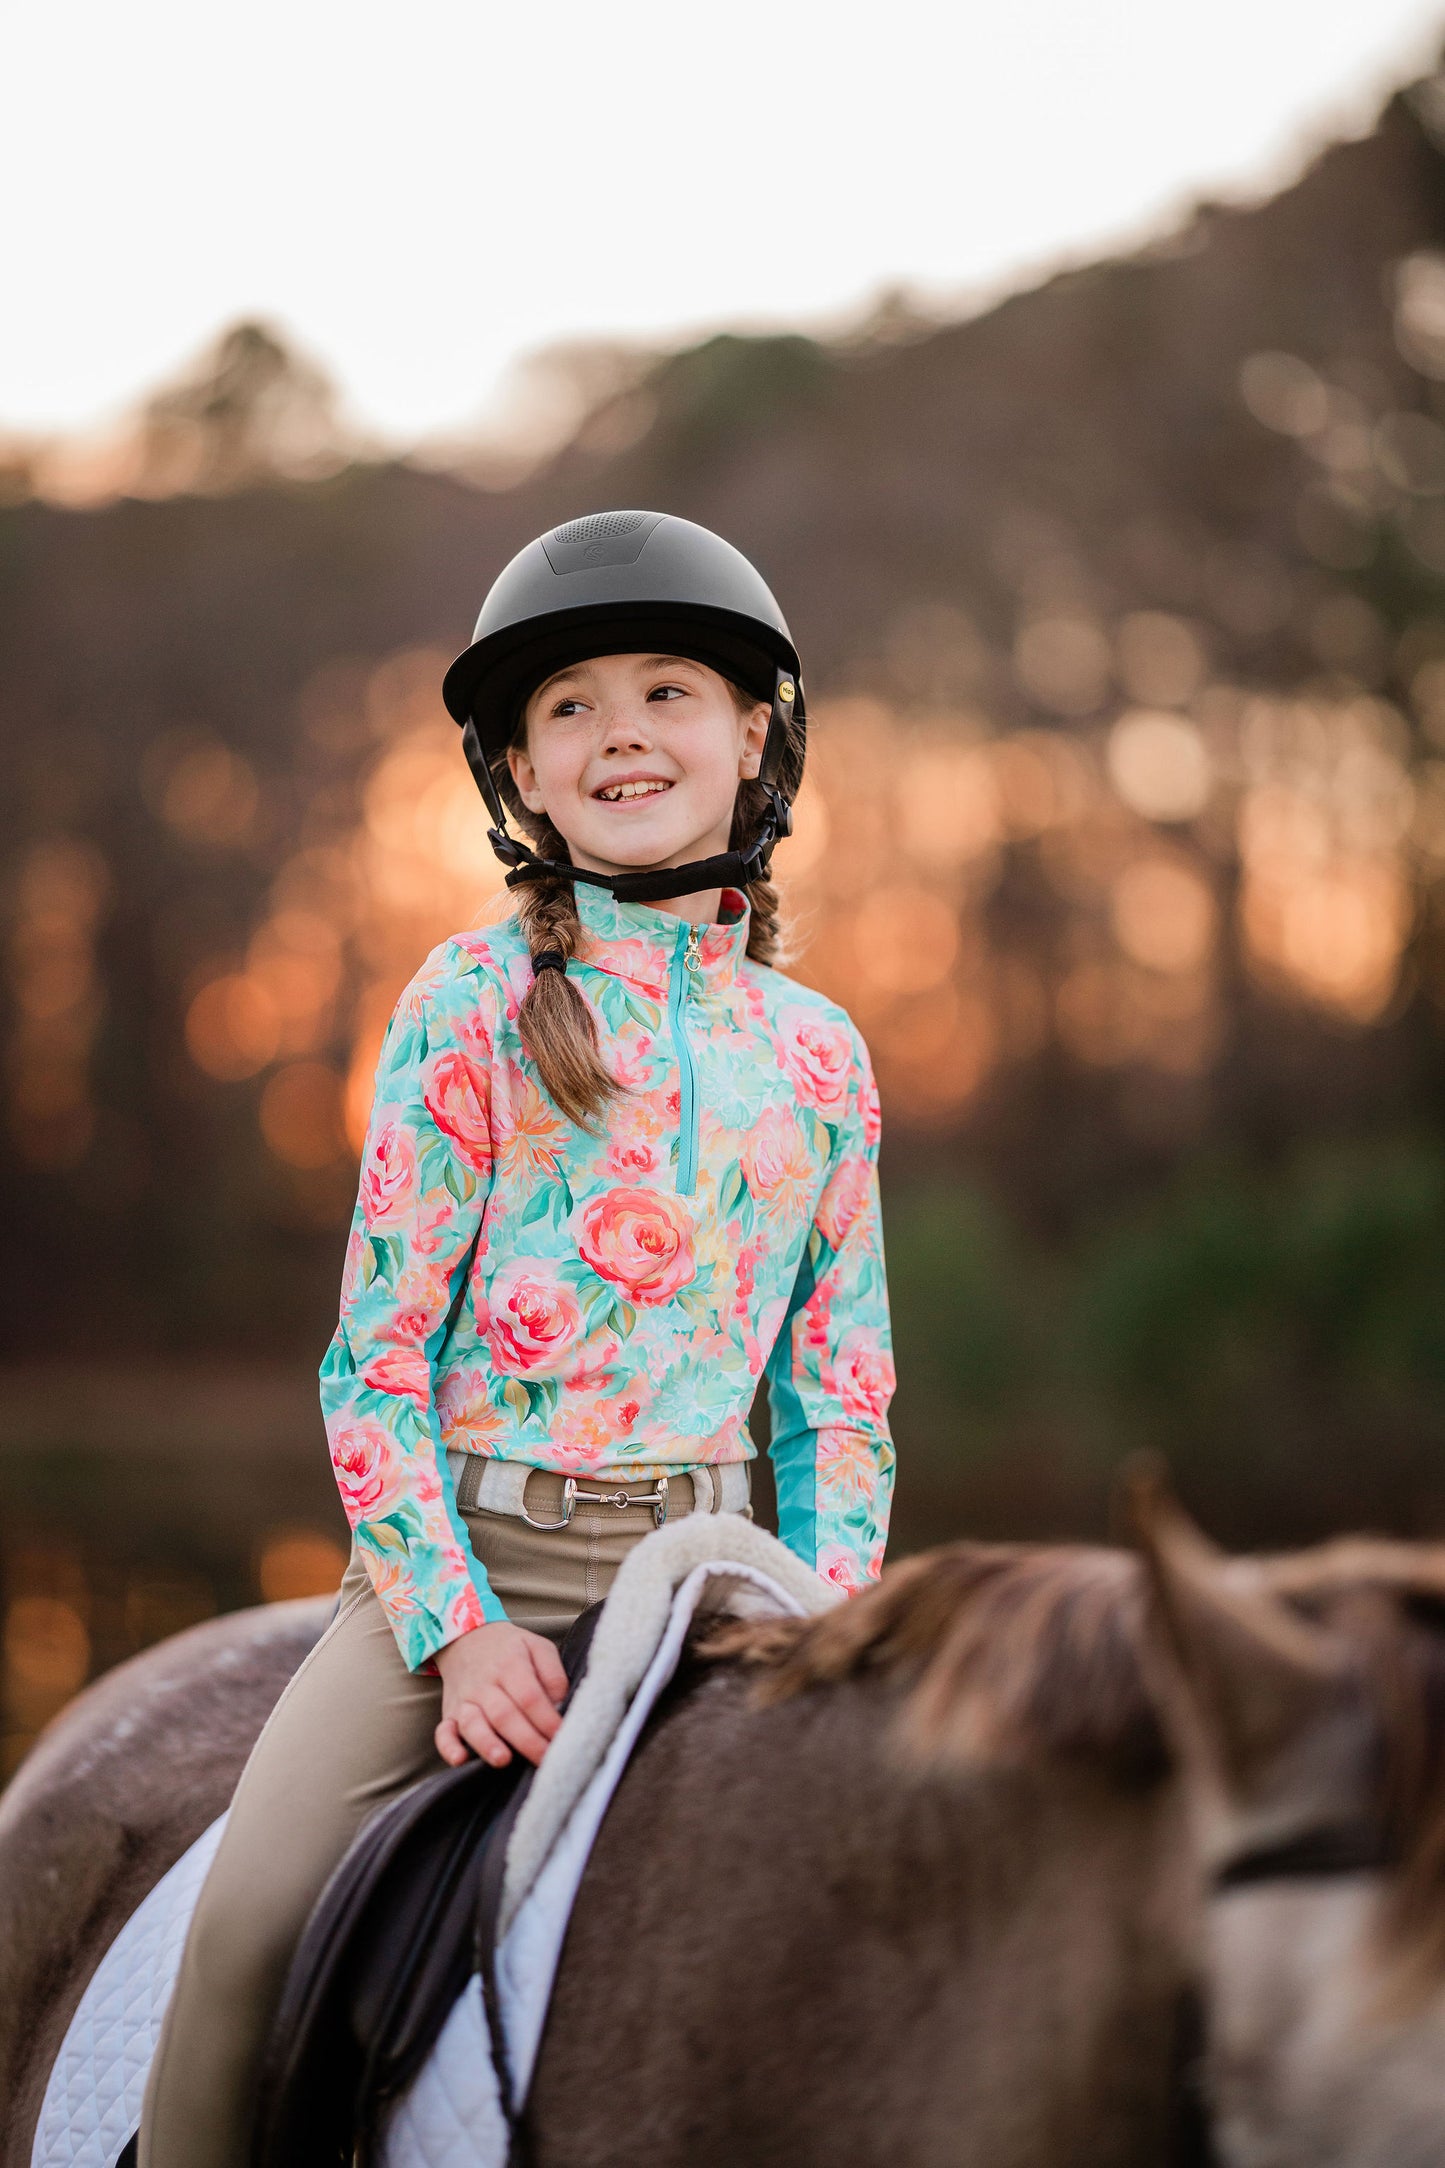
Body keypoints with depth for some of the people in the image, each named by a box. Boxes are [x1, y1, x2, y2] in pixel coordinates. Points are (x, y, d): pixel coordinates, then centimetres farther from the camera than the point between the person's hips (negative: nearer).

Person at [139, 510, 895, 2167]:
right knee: (254, 1921, -22)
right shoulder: (476, 1000, 0)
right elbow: (373, 1356, -3)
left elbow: (843, 1393, 13)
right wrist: (456, 1630, -13)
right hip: (460, 1549, -3)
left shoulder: (817, 1049, 10)